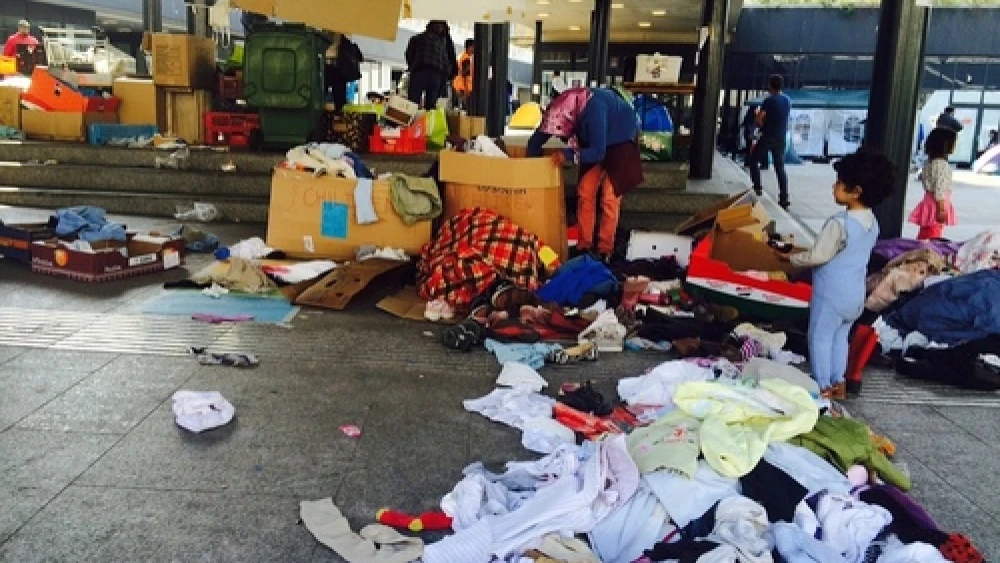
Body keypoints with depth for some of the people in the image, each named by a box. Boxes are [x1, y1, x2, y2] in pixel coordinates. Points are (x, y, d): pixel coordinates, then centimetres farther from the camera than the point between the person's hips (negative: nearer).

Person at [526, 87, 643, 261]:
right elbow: (535, 142, -9)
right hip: (595, 143, 7)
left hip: (620, 141, -6)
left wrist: (567, 155, -36)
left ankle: (605, 251, -3)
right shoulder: (561, 108, -19)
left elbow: (598, 153, -34)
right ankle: (584, 246, 9)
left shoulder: (593, 109, -39)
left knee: (609, 197, -12)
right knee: (585, 191, 0)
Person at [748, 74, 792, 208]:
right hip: (781, 137, 6)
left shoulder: (769, 101, -13)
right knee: (780, 167, 8)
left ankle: (757, 187, 5)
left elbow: (759, 119, -15)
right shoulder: (787, 101, 9)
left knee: (753, 160, 13)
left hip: (768, 136, -6)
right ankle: (784, 198, 4)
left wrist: (762, 127, 4)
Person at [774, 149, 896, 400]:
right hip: (856, 295, 8)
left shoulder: (839, 223, -23)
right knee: (840, 337, 20)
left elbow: (818, 256, -19)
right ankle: (838, 383, 27)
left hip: (831, 295, -8)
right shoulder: (872, 222, 2)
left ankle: (824, 387, 11)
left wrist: (789, 257, -5)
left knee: (820, 338, 5)